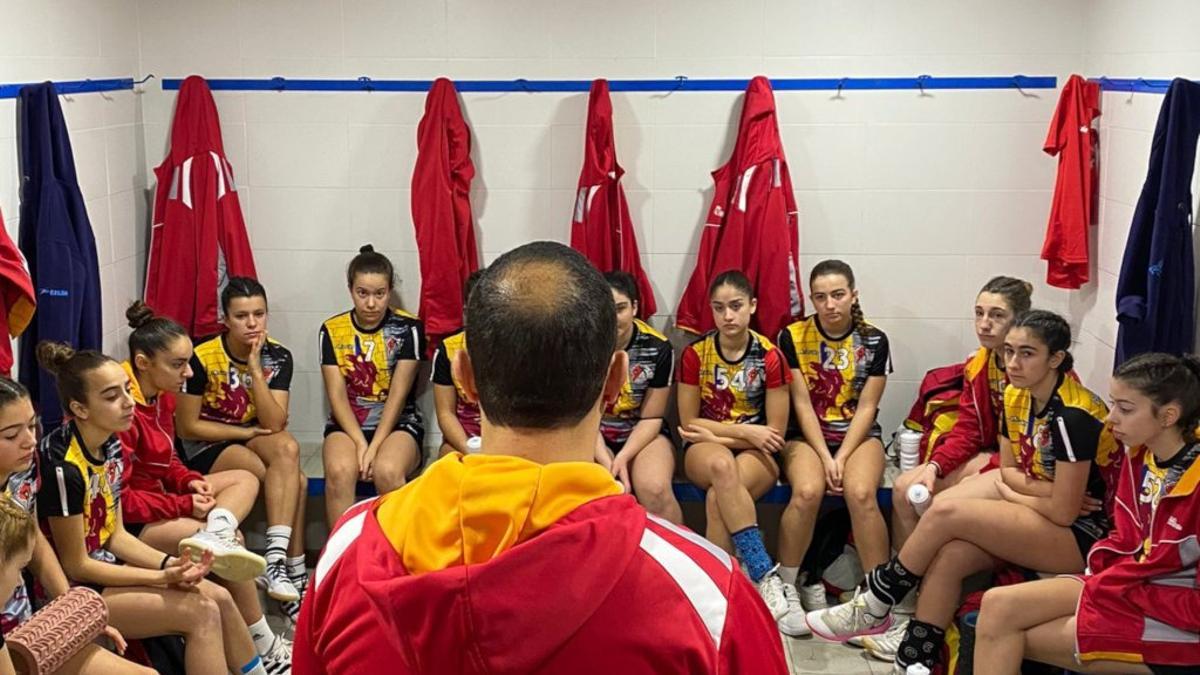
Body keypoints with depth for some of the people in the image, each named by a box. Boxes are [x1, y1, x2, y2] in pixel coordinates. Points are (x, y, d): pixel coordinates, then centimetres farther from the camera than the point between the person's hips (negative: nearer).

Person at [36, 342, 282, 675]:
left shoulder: (111, 447, 0)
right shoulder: (64, 467, -26)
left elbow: (114, 536, 6)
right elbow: (76, 566, -19)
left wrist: (170, 564, -10)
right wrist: (163, 578, -18)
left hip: (102, 567, 8)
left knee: (219, 598, 2)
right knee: (201, 612, -15)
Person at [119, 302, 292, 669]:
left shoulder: (162, 395, 4)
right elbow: (117, 499, -25)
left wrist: (191, 482, -5)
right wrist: (186, 505, -21)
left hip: (159, 496, 10)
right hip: (130, 521, -10)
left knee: (246, 479, 6)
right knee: (234, 542, -21)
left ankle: (216, 534, -26)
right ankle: (264, 648, -11)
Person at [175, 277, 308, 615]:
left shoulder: (278, 356, -6)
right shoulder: (203, 358, -16)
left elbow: (276, 424, -16)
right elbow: (187, 427, -11)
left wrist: (255, 369, -23)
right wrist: (246, 432, -12)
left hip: (254, 439, 4)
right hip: (205, 448, -4)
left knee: (287, 448, -33)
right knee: (294, 480, -28)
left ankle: (276, 560, -35)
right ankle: (295, 573, -23)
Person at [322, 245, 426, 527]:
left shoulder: (408, 328, -2)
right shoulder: (332, 330, 4)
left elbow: (398, 395, -7)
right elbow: (337, 395, -2)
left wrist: (375, 446, -17)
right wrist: (360, 444, -15)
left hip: (398, 423, -1)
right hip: (347, 424, 2)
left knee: (387, 471, -34)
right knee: (340, 470, -32)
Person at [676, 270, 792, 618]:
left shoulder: (770, 356, -8)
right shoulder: (695, 353, -4)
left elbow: (775, 433, -6)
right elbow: (688, 422, -1)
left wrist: (715, 434, -11)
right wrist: (744, 430, -11)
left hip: (756, 451, -1)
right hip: (706, 448, 1)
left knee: (717, 499, -36)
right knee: (721, 466, -39)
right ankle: (764, 574, -40)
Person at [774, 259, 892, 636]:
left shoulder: (874, 341, 0)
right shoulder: (792, 337, -3)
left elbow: (866, 408, -3)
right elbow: (802, 405, -6)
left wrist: (841, 457, -15)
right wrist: (825, 457, -15)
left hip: (859, 436, 1)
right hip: (807, 435, -1)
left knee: (861, 493, -31)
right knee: (807, 491, -33)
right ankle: (785, 588, -16)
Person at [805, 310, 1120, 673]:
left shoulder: (1072, 415, -24)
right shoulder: (1016, 396, 1)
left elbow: (1064, 511, -23)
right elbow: (1009, 470, 9)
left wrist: (1011, 493, -5)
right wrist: (1054, 491, -9)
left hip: (1080, 533, -7)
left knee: (946, 513, -20)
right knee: (947, 555, -18)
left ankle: (874, 607, -2)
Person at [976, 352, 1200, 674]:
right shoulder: (1139, 456, 3)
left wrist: (1115, 591, -15)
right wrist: (1102, 577, -4)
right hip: (1128, 586, 8)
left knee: (1013, 638, -13)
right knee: (998, 606, -7)